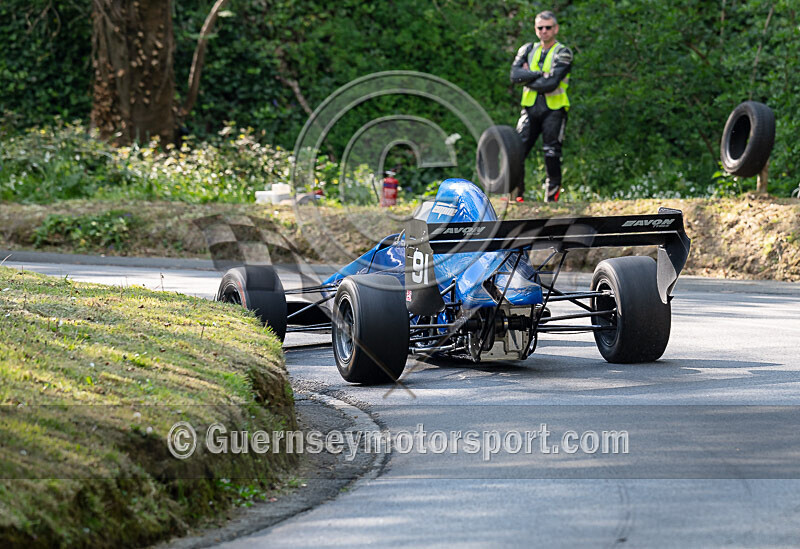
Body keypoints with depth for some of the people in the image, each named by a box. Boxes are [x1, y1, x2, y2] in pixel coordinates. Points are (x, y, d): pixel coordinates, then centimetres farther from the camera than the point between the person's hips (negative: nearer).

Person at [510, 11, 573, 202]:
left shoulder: (562, 53, -1)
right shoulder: (528, 50, 13)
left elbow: (551, 83, -15)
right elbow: (515, 75, -5)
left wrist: (528, 79, -6)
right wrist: (541, 74, -13)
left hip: (554, 109, -4)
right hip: (530, 107, 4)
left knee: (552, 154, -6)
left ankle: (552, 194, 3)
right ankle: (515, 191, 3)